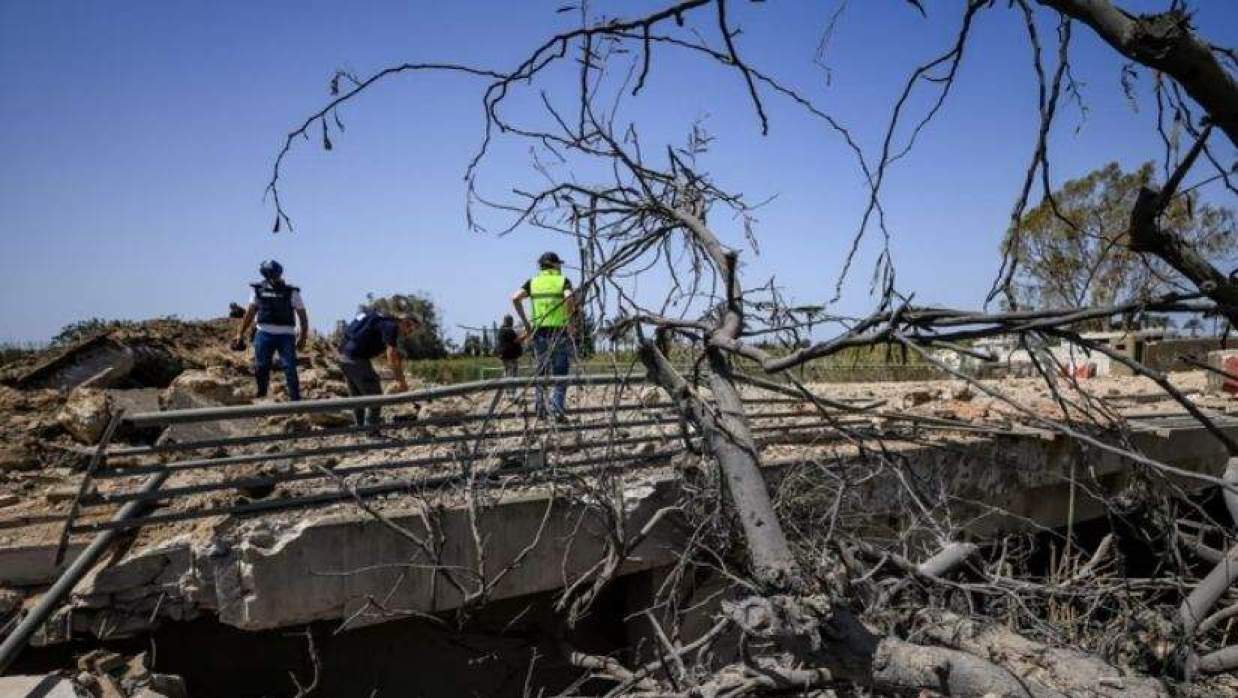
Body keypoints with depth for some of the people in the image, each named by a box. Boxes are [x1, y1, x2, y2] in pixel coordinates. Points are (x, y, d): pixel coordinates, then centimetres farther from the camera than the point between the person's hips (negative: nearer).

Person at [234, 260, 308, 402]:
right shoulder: (258, 289, 8)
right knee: (260, 368, 5)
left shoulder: (291, 292, 1)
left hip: (286, 335, -2)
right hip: (264, 333, 2)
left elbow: (302, 314, 1)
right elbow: (250, 313, 12)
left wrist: (303, 336, -7)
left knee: (290, 369, -8)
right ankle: (261, 398, 19)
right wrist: (240, 334, 9)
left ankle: (295, 400, -6)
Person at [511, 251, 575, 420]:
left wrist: (525, 322, 0)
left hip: (539, 332, 3)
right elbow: (569, 297, -19)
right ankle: (557, 409, -8)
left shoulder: (533, 282, 9)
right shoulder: (563, 280, 2)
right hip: (559, 332, -3)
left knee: (540, 371, 15)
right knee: (560, 372, 4)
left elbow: (515, 298, -5)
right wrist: (569, 319, -8)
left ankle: (540, 409, 15)